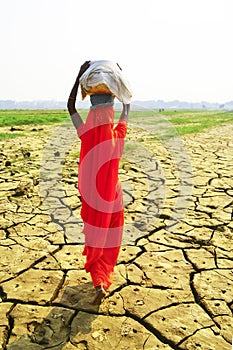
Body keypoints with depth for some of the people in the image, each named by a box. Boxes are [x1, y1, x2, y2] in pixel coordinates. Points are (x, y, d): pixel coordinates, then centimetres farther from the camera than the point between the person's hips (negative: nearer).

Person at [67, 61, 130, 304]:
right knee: (110, 238, 19)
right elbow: (127, 108, 5)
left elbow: (70, 105, -4)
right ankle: (105, 275, 35)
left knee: (95, 238, 12)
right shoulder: (118, 136, -12)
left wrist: (81, 74, -4)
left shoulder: (86, 135, -16)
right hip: (113, 196, 1)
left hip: (91, 196, -1)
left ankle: (99, 282, 4)